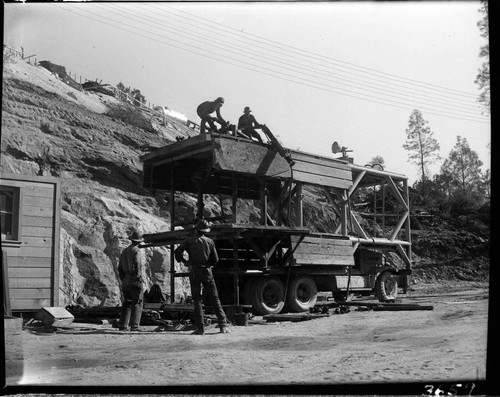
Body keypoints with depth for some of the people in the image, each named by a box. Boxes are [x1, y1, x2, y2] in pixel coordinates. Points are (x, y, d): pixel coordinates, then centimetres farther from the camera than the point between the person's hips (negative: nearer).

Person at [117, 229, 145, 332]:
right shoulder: (136, 251, -10)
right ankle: (134, 325, -8)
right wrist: (138, 277, -10)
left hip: (126, 280, 7)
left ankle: (123, 325, 8)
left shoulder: (124, 251, 13)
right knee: (137, 303, -3)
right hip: (135, 280, -7)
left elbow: (120, 268, 16)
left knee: (127, 303, 12)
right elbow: (137, 265, -19)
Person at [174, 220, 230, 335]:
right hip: (207, 272, 1)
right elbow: (215, 259, 2)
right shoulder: (210, 241, 4)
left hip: (194, 272, -1)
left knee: (197, 300, 4)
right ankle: (223, 325, 0)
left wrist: (184, 261, 5)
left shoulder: (189, 241, 3)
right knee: (214, 299, 6)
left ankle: (200, 328, -1)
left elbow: (177, 251, -8)